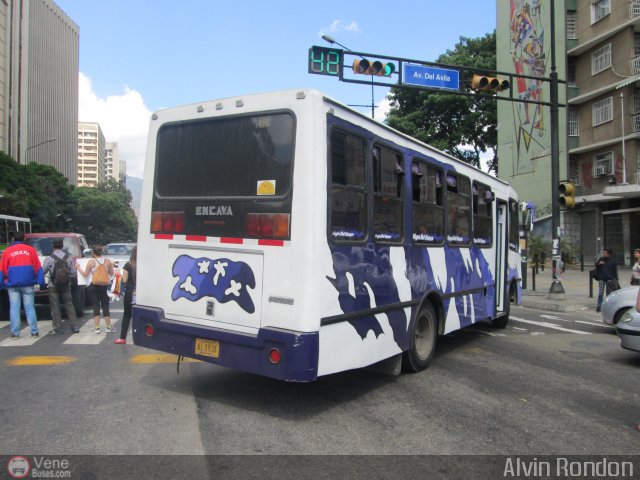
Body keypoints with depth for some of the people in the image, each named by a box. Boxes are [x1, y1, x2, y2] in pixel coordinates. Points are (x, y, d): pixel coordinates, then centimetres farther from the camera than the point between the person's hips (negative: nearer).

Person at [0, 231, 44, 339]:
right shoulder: (30, 250, 5)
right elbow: (38, 267, 3)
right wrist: (40, 281, 4)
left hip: (12, 285, 0)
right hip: (28, 284, 0)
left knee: (14, 308, 4)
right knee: (30, 307, 3)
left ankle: (15, 333, 4)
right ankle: (34, 331, 2)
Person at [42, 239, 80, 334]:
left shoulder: (49, 258, -9)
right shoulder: (69, 258, 0)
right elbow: (74, 273, 2)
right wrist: (75, 281, 20)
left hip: (53, 286, -3)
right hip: (66, 286, 3)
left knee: (55, 307, 4)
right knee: (69, 305, 9)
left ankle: (58, 329, 6)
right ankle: (75, 327, 9)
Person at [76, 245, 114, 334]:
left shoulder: (91, 261, -8)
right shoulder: (108, 261, -2)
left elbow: (85, 274, -3)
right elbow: (111, 274, 8)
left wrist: (78, 267, 11)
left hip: (93, 286, -1)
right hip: (104, 286, 2)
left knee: (96, 307, 3)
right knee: (105, 306, 9)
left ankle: (97, 328, 4)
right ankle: (108, 327, 11)